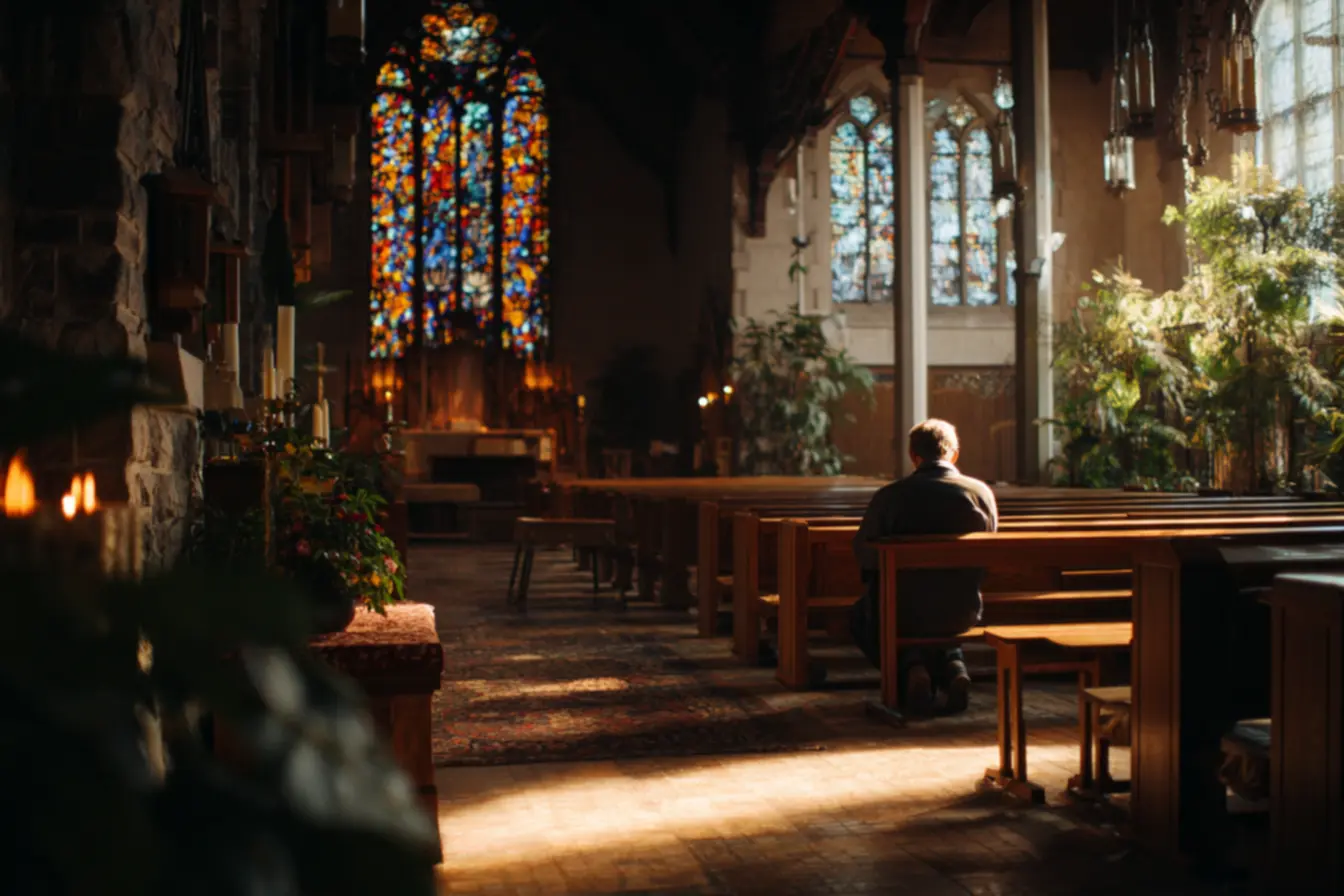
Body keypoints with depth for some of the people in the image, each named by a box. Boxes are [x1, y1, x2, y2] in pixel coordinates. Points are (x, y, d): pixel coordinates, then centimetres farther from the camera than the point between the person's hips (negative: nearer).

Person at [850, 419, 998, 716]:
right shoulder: (981, 492, -5)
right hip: (963, 614, 3)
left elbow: (863, 552, -3)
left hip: (904, 615, -3)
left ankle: (911, 668, 4)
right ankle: (953, 668, 9)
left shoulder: (889, 496, -13)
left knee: (861, 617, 30)